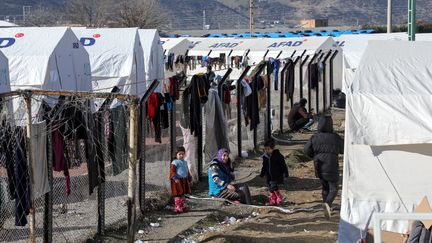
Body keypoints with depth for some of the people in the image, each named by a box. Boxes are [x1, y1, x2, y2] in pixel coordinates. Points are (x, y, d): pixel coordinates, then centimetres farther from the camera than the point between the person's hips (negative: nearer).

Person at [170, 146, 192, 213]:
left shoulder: (185, 162, 16)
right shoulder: (175, 162, -10)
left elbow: (187, 172, 25)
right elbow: (172, 171, -16)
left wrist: (189, 179, 25)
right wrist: (175, 178, -27)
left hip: (184, 180, 8)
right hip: (177, 181, -8)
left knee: (182, 194, 14)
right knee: (178, 195, -7)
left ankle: (182, 206, 23)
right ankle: (177, 207, -5)